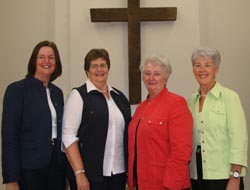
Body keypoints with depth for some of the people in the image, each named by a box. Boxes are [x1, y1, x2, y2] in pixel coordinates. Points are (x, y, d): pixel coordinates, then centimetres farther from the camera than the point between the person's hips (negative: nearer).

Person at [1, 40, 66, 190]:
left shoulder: (57, 92, 10)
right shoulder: (17, 89, -7)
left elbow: (60, 130, 12)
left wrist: (66, 170, 8)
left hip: (57, 165, 5)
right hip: (30, 168, -5)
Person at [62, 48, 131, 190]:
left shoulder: (120, 96, 11)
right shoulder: (79, 95, -4)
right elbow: (69, 136, -11)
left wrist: (130, 168, 11)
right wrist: (79, 173, -16)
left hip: (119, 172, 5)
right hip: (90, 174, -4)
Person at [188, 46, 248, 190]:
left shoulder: (229, 97, -8)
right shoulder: (191, 101, 7)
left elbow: (239, 139, -12)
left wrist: (235, 178, -16)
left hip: (223, 176, -5)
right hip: (197, 175, 5)